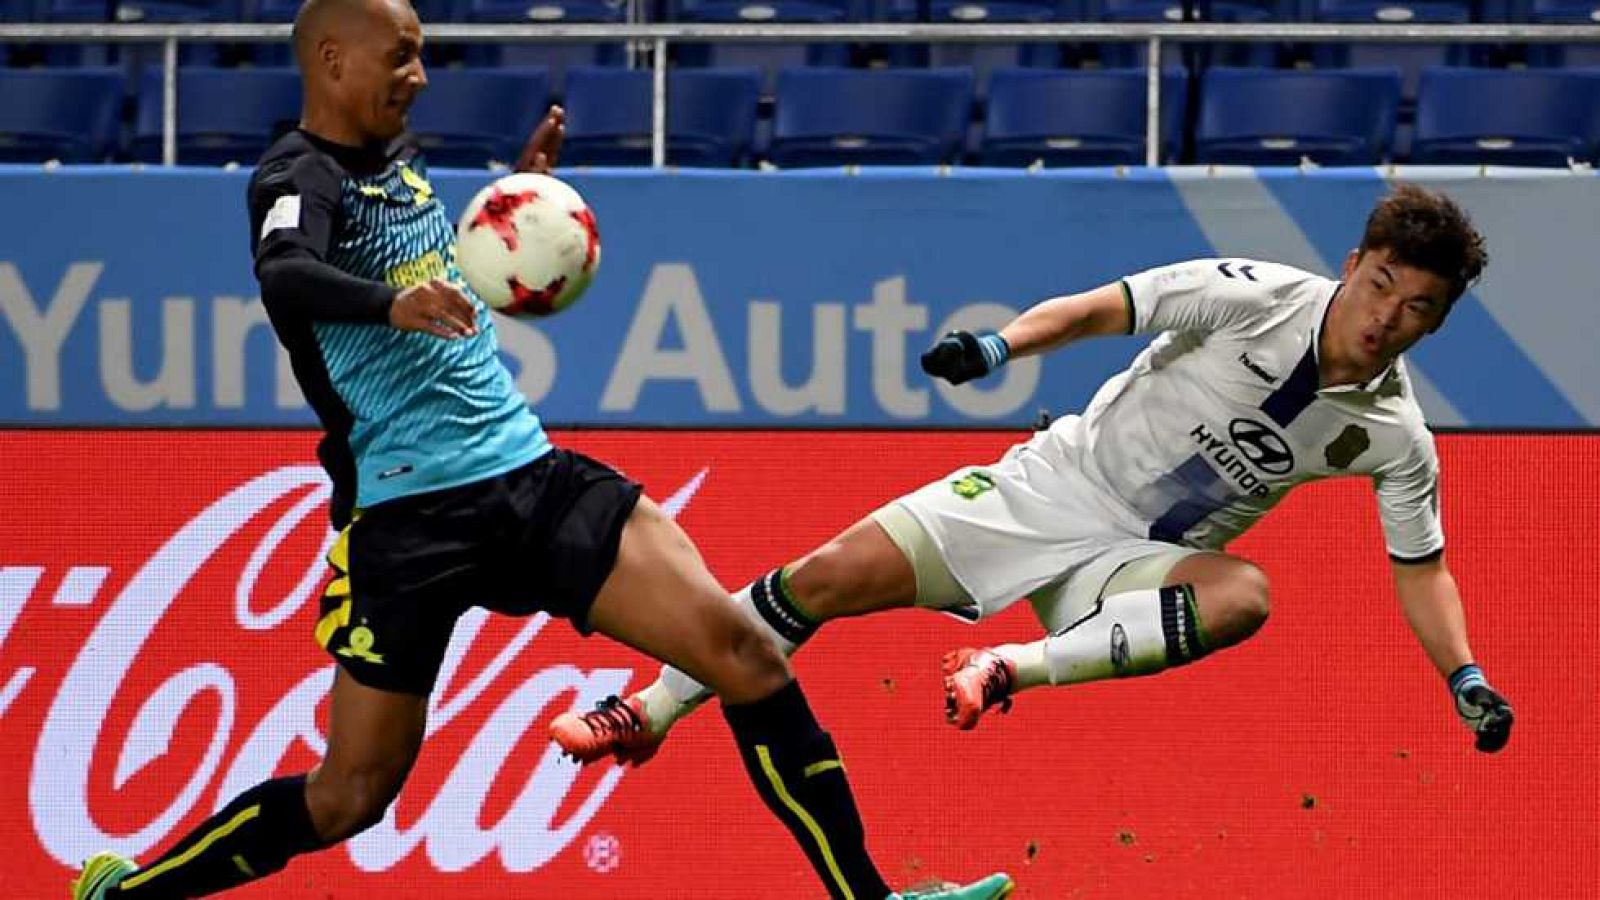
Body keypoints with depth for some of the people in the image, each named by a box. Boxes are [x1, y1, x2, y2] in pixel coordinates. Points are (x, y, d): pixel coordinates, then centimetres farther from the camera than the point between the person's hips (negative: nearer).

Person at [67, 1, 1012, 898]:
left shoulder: (396, 159, 13)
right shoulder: (301, 177, -10)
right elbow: (284, 275, -34)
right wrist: (392, 302, -52)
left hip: (531, 473, 7)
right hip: (409, 514, -7)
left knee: (746, 653, -8)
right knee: (349, 798, -2)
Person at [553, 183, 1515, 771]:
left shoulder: (1394, 438, -7)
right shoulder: (1254, 296, -15)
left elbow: (1422, 568, 5)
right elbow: (1099, 309, -10)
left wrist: (1466, 679, -7)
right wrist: (999, 345, -26)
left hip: (1134, 566, 1)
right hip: (1054, 486, -1)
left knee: (1243, 597, -34)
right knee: (831, 576, -11)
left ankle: (1016, 667, -29)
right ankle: (651, 712, 9)